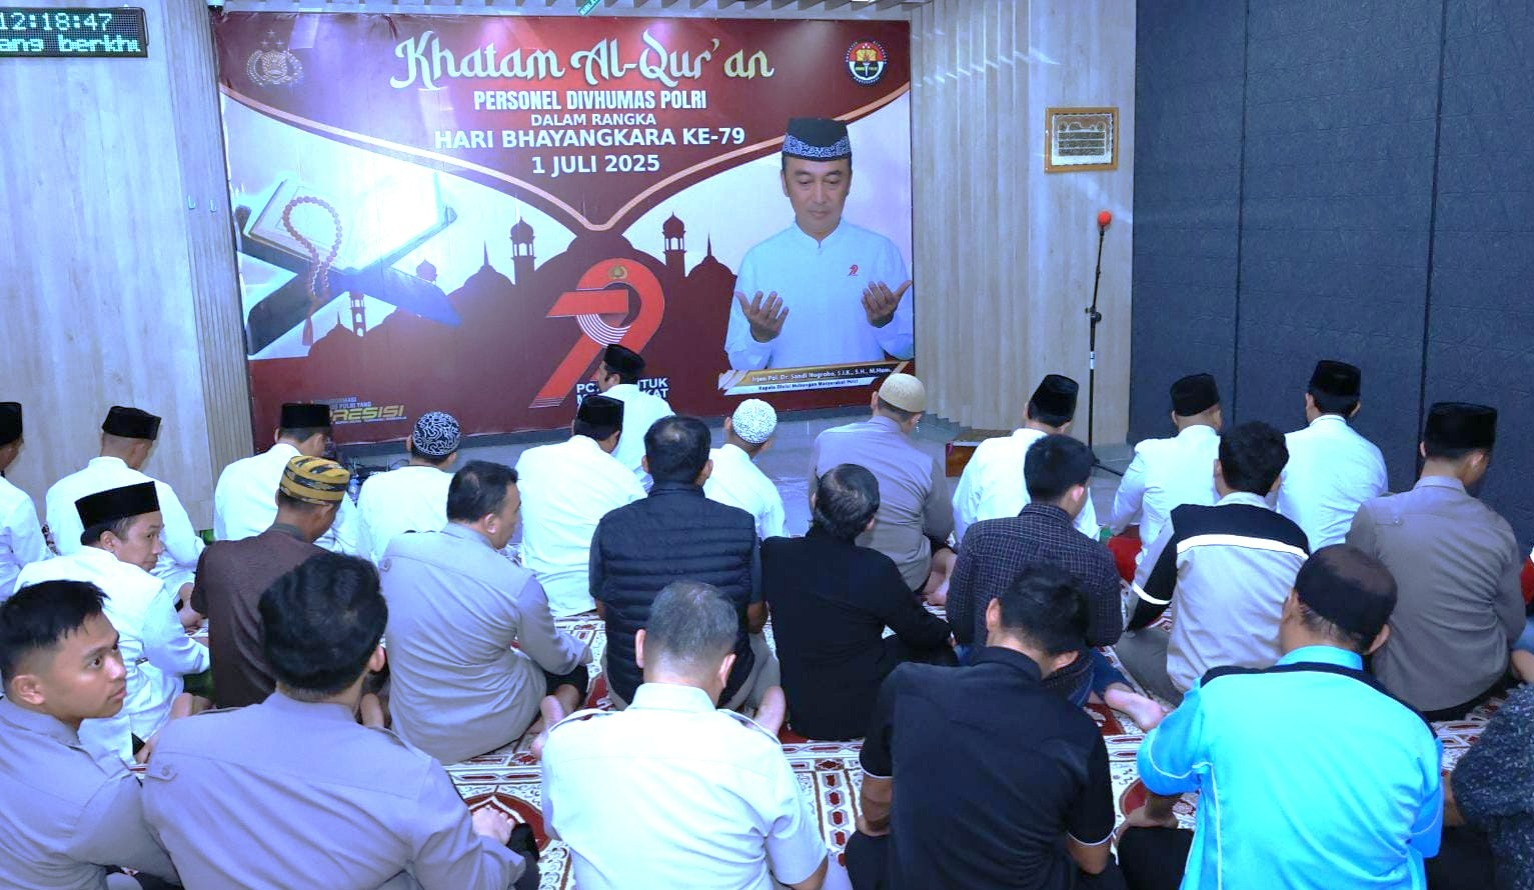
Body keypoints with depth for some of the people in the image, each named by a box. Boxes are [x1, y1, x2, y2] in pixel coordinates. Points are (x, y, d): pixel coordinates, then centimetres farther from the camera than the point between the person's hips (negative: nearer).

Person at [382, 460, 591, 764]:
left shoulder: (397, 549, -11)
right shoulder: (519, 584, -23)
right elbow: (557, 659, -4)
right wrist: (583, 650, 21)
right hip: (484, 732, -5)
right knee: (574, 670, 18)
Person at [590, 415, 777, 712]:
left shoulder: (611, 527, -15)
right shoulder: (740, 525, -16)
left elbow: (603, 610, 1)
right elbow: (755, 619, -5)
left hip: (632, 696, 0)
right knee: (757, 641, 33)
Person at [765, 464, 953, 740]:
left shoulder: (772, 551, -16)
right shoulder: (876, 570, -26)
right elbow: (923, 633, -8)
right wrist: (947, 628, 15)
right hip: (863, 714, -4)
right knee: (937, 647, 20)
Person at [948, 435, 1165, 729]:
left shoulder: (980, 535, -16)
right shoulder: (1096, 558, -17)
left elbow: (958, 621, -7)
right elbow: (1106, 636, -3)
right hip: (1062, 697, 1)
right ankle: (1119, 692, 6)